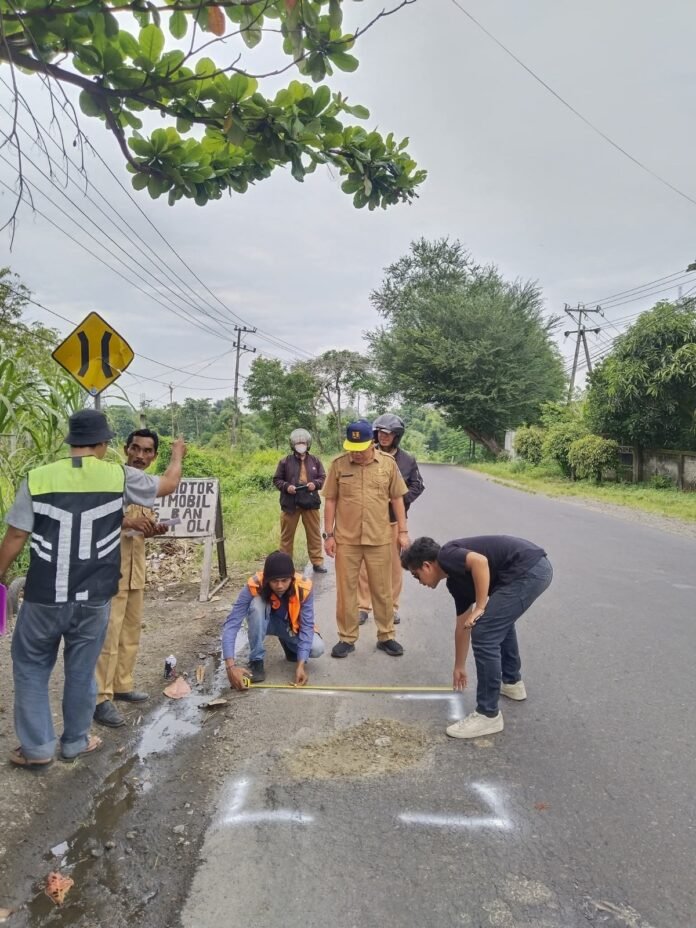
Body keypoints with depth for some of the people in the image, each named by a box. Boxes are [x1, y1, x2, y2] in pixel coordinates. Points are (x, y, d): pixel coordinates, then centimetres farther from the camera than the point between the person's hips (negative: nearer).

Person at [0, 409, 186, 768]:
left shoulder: (38, 478, -5)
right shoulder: (120, 477, -6)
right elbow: (168, 485, 10)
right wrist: (177, 455, 30)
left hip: (44, 597, 0)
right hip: (93, 599, 0)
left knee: (30, 667, 19)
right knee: (81, 670, 16)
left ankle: (37, 747, 25)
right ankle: (75, 741, 32)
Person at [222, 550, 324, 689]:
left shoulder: (304, 587, -31)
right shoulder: (254, 586, -34)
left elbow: (307, 626, -26)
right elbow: (231, 623, -37)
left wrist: (301, 664, -38)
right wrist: (230, 666, -47)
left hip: (292, 625, 1)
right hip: (266, 623, -1)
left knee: (317, 648, -27)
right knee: (257, 604, -35)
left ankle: (289, 646, 9)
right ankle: (256, 661, -17)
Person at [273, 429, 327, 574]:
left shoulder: (315, 461, 5)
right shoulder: (285, 462, 0)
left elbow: (323, 477, 10)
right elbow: (277, 480, 5)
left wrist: (315, 483, -10)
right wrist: (286, 486, -13)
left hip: (310, 503, 1)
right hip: (290, 503, -1)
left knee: (315, 534, 6)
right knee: (287, 535, 7)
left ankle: (317, 562, 15)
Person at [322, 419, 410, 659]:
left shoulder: (388, 463, -1)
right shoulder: (338, 465, -3)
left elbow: (397, 499, 5)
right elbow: (330, 501, 1)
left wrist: (403, 531, 3)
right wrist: (328, 534, -1)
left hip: (379, 539, 1)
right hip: (346, 540, 0)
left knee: (382, 590, 11)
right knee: (346, 590, 9)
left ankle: (386, 636, 27)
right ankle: (347, 638, 23)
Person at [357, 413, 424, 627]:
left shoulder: (407, 460, -1)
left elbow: (417, 485, 6)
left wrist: (401, 499, -9)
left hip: (394, 519, 1)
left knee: (394, 564, 10)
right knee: (364, 565, 5)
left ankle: (392, 607, 25)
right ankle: (363, 607, 18)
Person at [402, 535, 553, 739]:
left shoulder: (446, 556, -1)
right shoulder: (456, 580, 23)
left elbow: (480, 561, -23)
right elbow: (462, 625, 32)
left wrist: (480, 608, -14)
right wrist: (459, 666, 43)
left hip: (528, 570, -11)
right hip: (537, 568, 11)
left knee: (484, 635, -5)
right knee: (500, 621, 33)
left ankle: (488, 715, 6)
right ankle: (512, 683, 46)